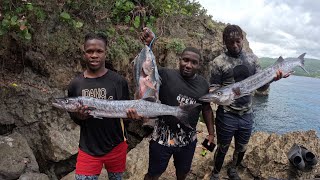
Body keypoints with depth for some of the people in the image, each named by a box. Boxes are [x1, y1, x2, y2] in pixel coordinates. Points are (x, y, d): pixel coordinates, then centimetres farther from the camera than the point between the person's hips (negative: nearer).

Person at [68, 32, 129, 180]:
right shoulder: (75, 84, -3)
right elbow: (72, 116, 7)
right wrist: (78, 116, -15)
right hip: (88, 149, 0)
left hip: (116, 146, 0)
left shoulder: (119, 81, -7)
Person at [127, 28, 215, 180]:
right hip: (162, 138, -4)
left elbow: (206, 109, 10)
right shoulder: (166, 75, -14)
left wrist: (211, 133, 11)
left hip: (188, 140, 4)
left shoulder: (203, 84, 1)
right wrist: (148, 46, -39)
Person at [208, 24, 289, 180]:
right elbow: (213, 88, -8)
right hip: (226, 115, -4)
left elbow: (261, 87, 4)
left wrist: (271, 78, -17)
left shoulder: (252, 58, 3)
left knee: (241, 149, 21)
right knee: (222, 149, 13)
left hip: (247, 115, 4)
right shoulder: (218, 62, -9)